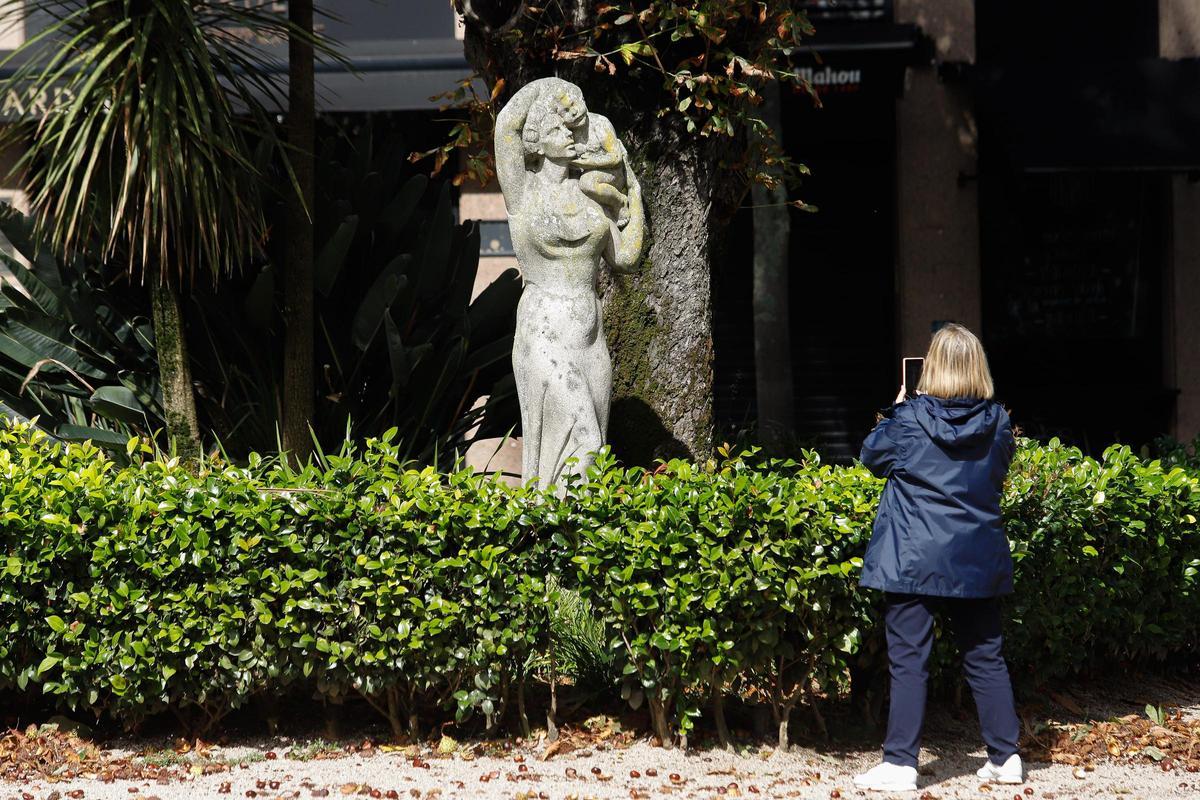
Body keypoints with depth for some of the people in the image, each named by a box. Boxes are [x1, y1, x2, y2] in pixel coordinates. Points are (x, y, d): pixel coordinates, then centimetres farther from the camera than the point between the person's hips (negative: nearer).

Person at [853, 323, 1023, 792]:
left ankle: (900, 763, -2)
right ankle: (1005, 757, 17)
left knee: (908, 661, -1)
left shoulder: (908, 419, -11)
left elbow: (872, 458, 6)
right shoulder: (997, 422, -1)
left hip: (914, 560, -4)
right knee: (985, 658, 13)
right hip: (978, 561, 4)